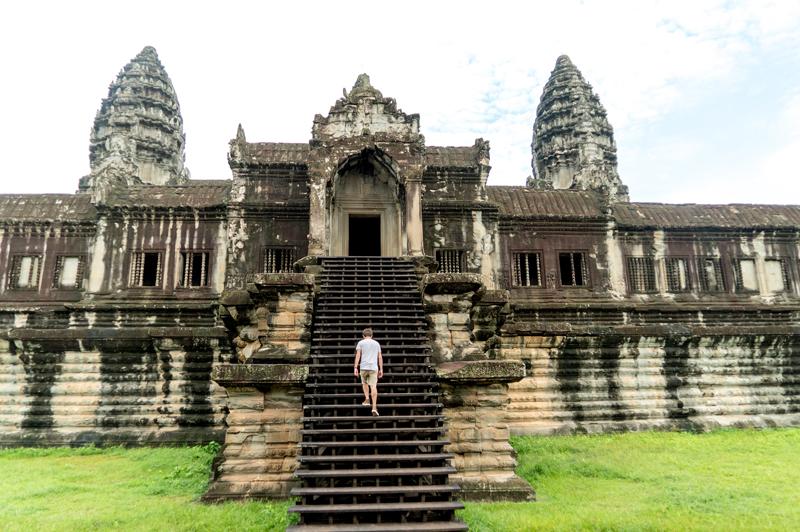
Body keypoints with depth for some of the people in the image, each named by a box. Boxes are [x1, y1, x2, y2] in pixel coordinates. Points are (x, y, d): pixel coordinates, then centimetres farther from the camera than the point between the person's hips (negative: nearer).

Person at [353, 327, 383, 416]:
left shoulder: (361, 343, 7)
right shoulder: (377, 344, 15)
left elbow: (358, 355, -4)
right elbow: (380, 357, 12)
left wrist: (355, 367, -6)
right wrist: (381, 369, 15)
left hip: (363, 367, -1)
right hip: (374, 368, 1)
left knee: (364, 383, 24)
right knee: (373, 386, -4)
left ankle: (367, 399, 14)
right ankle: (374, 407, -13)